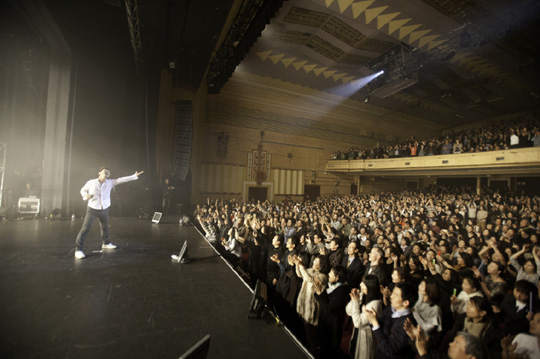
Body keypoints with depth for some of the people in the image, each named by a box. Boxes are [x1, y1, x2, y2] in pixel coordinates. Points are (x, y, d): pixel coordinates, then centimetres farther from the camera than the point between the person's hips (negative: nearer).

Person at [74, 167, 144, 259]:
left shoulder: (110, 183, -8)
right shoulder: (91, 182, -12)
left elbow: (122, 179, -14)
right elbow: (83, 190, 5)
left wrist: (134, 176, -19)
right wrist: (86, 196, -17)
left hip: (104, 210, 4)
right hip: (92, 209, -3)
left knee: (105, 227, 19)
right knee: (85, 228, -9)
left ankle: (106, 243, 39)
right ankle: (79, 249, -1)